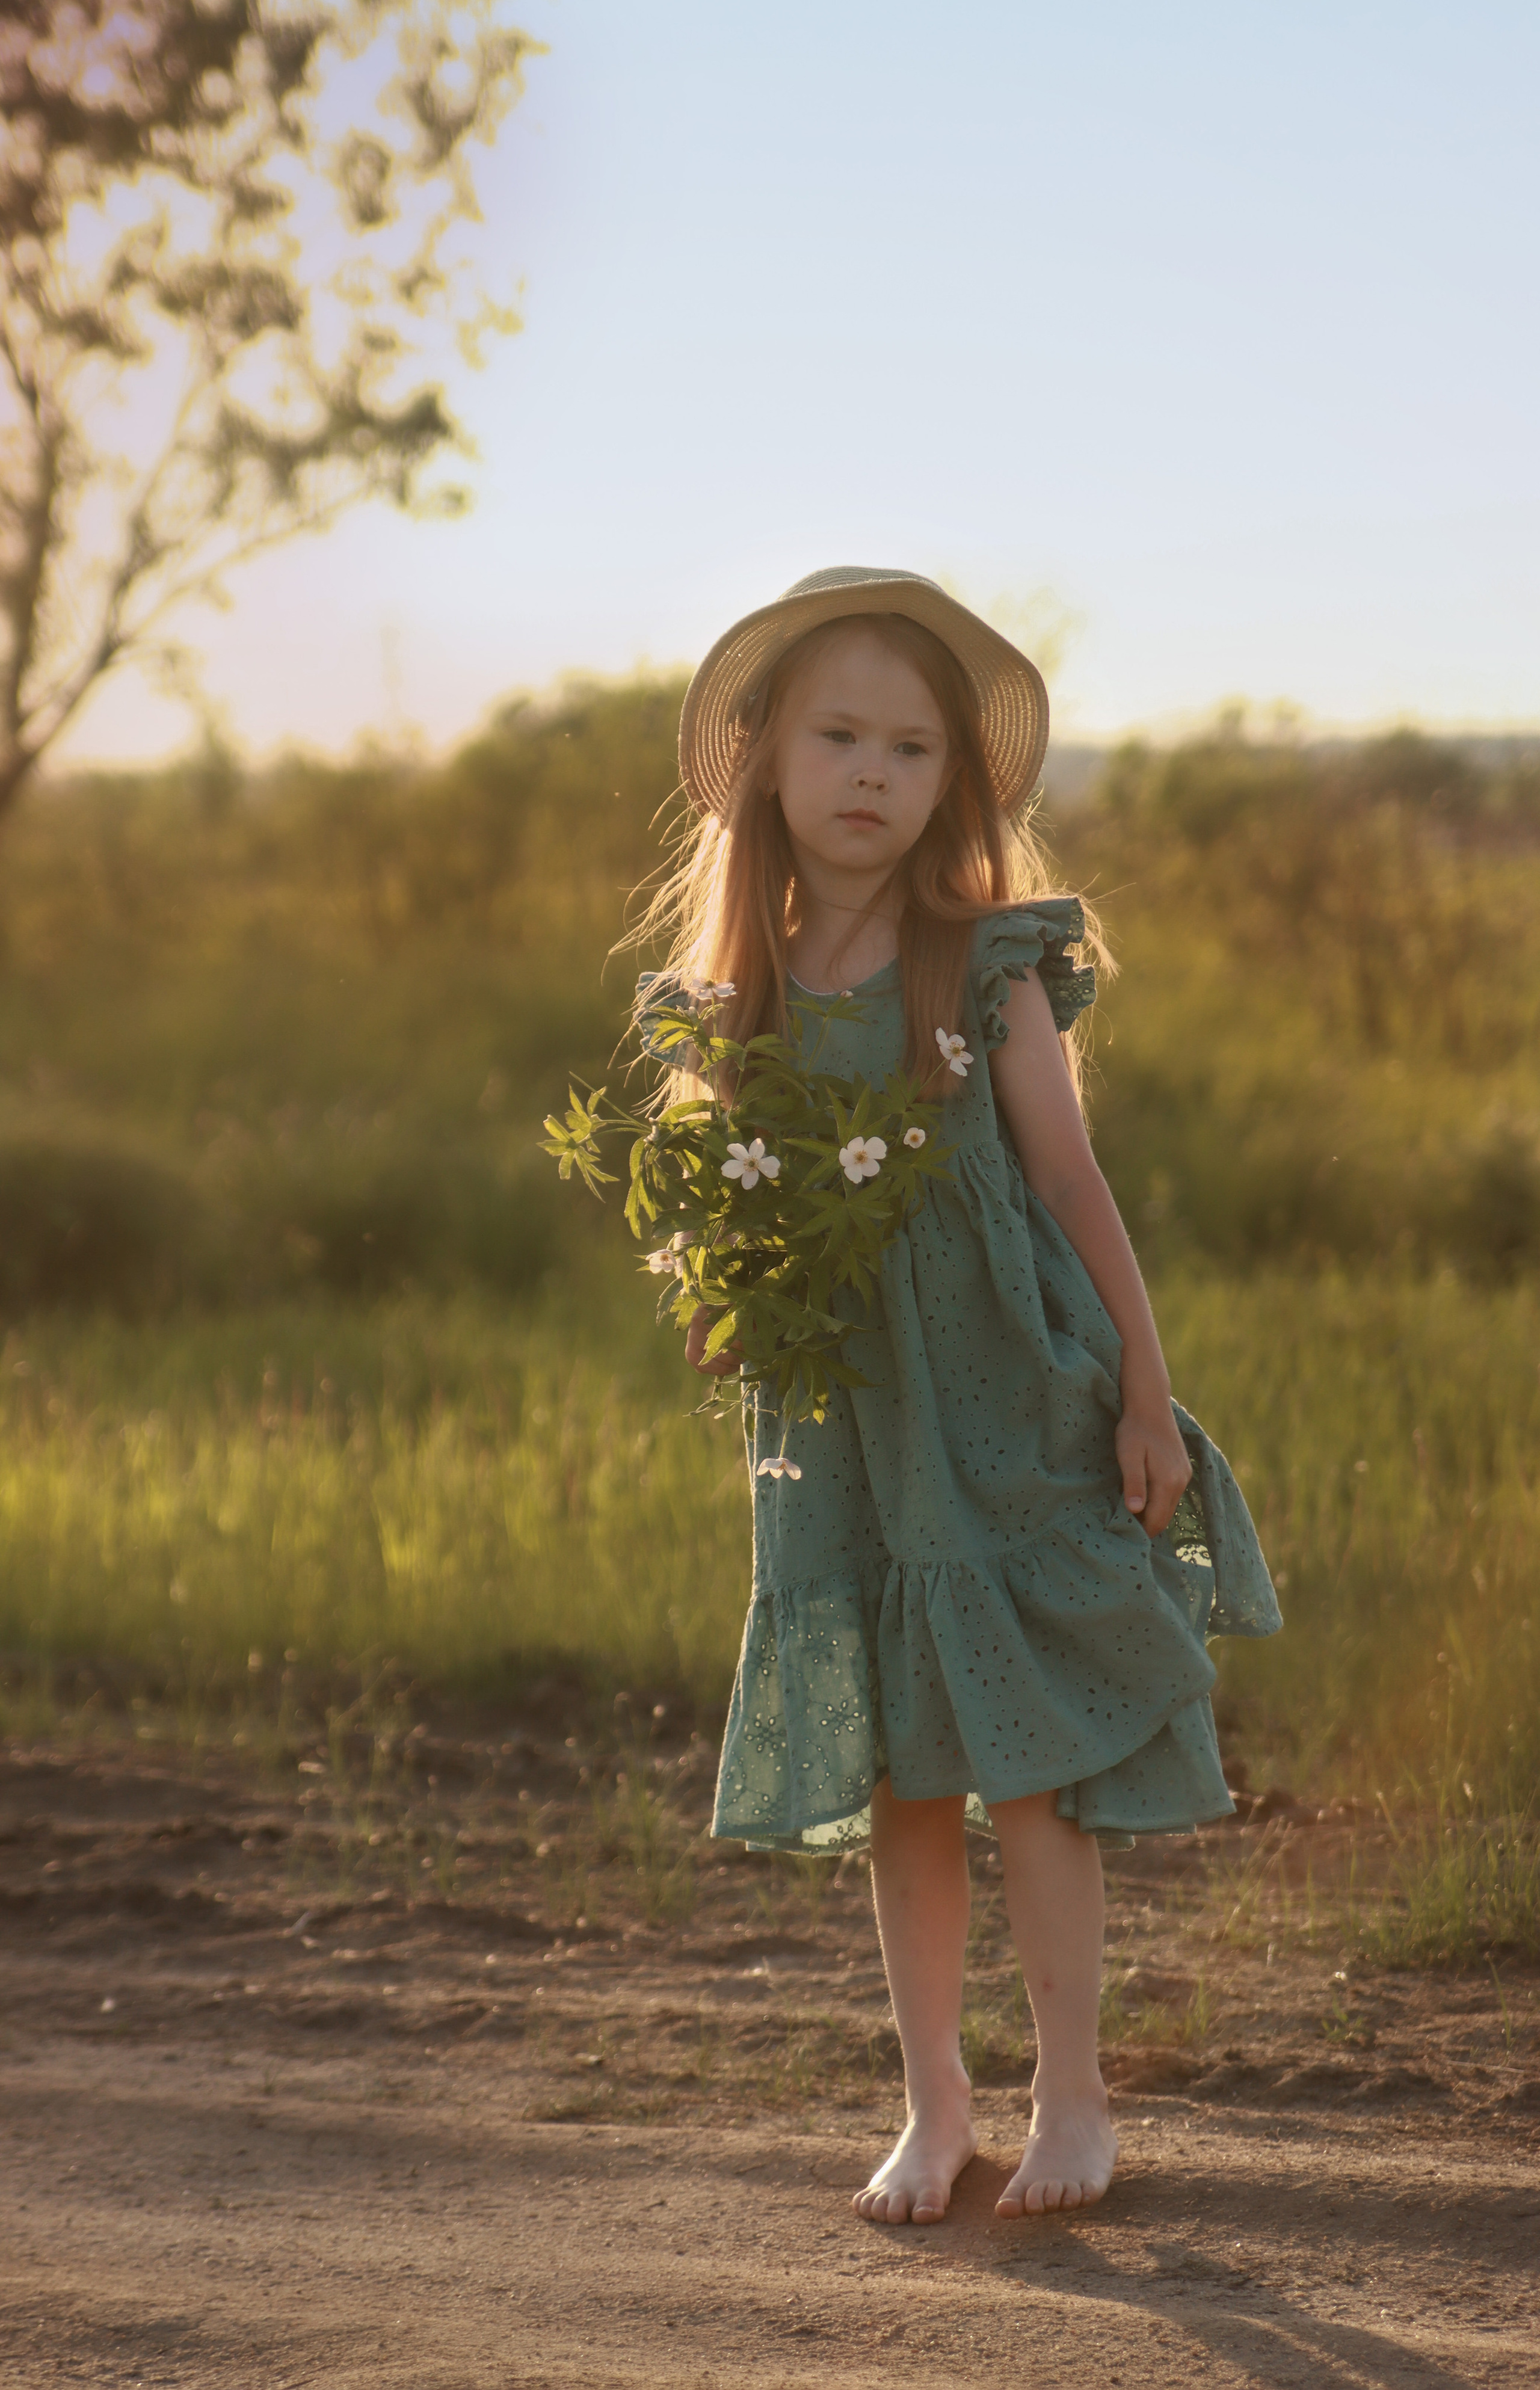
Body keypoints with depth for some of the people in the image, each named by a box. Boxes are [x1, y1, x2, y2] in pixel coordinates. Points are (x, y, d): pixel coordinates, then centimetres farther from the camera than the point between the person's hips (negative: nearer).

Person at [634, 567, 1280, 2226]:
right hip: (839, 1426, 3)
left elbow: (1069, 1182, -4)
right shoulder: (732, 996, 2)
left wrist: (1146, 1396, -4)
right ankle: (933, 2102, 20)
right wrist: (723, 1304, -9)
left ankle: (1072, 2090, 12)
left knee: (1024, 1761, -3)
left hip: (1008, 1410, -3)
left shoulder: (989, 968, -7)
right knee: (895, 1777, 9)